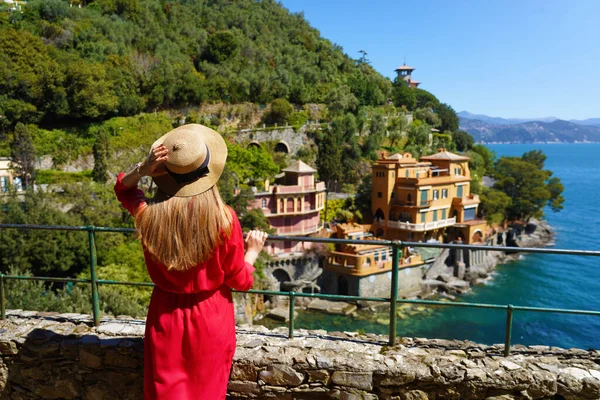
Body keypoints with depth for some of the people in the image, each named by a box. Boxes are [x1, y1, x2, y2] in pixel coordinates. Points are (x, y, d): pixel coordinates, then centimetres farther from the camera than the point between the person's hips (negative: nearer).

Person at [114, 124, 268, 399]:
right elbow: (240, 281, -10)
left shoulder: (149, 215, -19)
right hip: (211, 319, -1)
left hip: (165, 317, 1)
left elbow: (122, 189, 7)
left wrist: (142, 169, -13)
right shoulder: (224, 219, -24)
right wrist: (252, 251, 8)